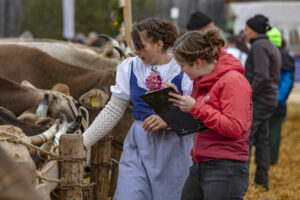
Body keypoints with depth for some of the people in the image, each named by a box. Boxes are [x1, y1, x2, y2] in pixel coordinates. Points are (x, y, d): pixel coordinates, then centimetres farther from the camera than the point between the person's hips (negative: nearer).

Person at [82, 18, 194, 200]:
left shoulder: (183, 70, -7)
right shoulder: (130, 67, 7)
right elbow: (113, 111, 11)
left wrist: (167, 121, -21)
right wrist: (84, 141, 7)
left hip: (173, 147, -3)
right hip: (138, 145, 3)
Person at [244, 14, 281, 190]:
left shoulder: (259, 46, -13)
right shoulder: (273, 48, 17)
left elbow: (261, 76, -23)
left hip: (258, 101, -10)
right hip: (270, 101, 10)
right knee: (262, 139, 11)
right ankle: (262, 180, 12)